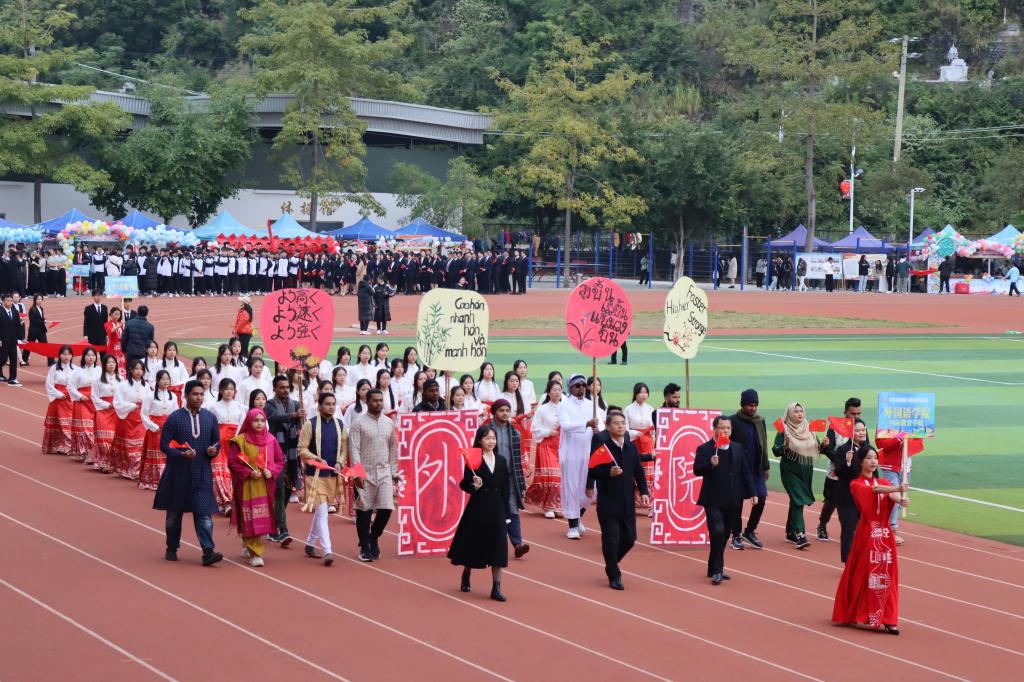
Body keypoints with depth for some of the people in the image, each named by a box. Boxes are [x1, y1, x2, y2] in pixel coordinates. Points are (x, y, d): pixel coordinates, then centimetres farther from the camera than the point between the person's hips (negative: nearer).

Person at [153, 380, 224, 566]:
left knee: (203, 512, -8)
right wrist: (181, 454, -22)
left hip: (202, 473, 1)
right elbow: (164, 444, -6)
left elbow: (216, 442, 13)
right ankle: (172, 549, 26)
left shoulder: (210, 418, 4)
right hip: (178, 473, -1)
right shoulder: (174, 418, -6)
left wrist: (213, 450, -10)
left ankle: (208, 551, -13)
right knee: (174, 513, 11)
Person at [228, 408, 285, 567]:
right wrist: (248, 472, -15)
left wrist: (272, 471, -8)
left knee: (263, 517, 8)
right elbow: (232, 462, -5)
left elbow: (280, 460, 10)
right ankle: (255, 554, -6)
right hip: (247, 486, -4)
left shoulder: (270, 440, 5)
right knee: (251, 519, -8)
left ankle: (247, 545, 29)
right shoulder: (240, 441, -5)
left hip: (265, 485, 4)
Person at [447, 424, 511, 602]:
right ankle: (466, 576, 35)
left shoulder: (501, 461, 8)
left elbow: (505, 489, 9)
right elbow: (464, 484, -5)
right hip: (478, 508, -3)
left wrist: (506, 513, 6)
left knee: (498, 548, -3)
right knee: (473, 544, 9)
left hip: (497, 509, 3)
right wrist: (474, 486, -26)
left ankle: (496, 587, -1)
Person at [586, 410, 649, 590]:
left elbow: (638, 471, 9)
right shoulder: (601, 445, -9)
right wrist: (609, 472, -27)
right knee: (611, 540, -1)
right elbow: (593, 471, -12)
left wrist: (643, 491, 0)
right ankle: (614, 576, 13)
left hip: (627, 502, 5)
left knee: (629, 538, 10)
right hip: (608, 502, -5)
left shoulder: (631, 447, 7)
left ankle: (612, 564, 36)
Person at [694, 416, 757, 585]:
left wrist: (752, 493, 6)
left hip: (733, 501, 5)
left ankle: (714, 569, 22)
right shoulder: (704, 449, -4)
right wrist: (710, 464, -29)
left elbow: (745, 472, 12)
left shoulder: (737, 448, 11)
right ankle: (717, 570, -10)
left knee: (724, 535, 10)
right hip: (714, 500, -5)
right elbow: (697, 470, -12)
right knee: (717, 532, -16)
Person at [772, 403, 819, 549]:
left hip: (807, 471, 6)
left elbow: (817, 448, 16)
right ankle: (799, 535, -20)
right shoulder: (784, 430, -6)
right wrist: (785, 445, -30)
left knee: (797, 501, 13)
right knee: (798, 500, -15)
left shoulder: (808, 430, 9)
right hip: (790, 470, -6)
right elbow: (776, 451, -12)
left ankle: (790, 532, 24)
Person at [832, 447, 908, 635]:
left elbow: (891, 495, -9)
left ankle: (887, 620, 4)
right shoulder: (856, 485, -1)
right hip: (867, 533, -4)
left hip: (884, 533, 4)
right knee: (863, 574, -1)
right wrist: (897, 489, -38)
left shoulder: (882, 483, 13)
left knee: (886, 576, 2)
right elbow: (874, 489, -22)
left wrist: (899, 499, -34)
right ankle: (858, 615, 12)